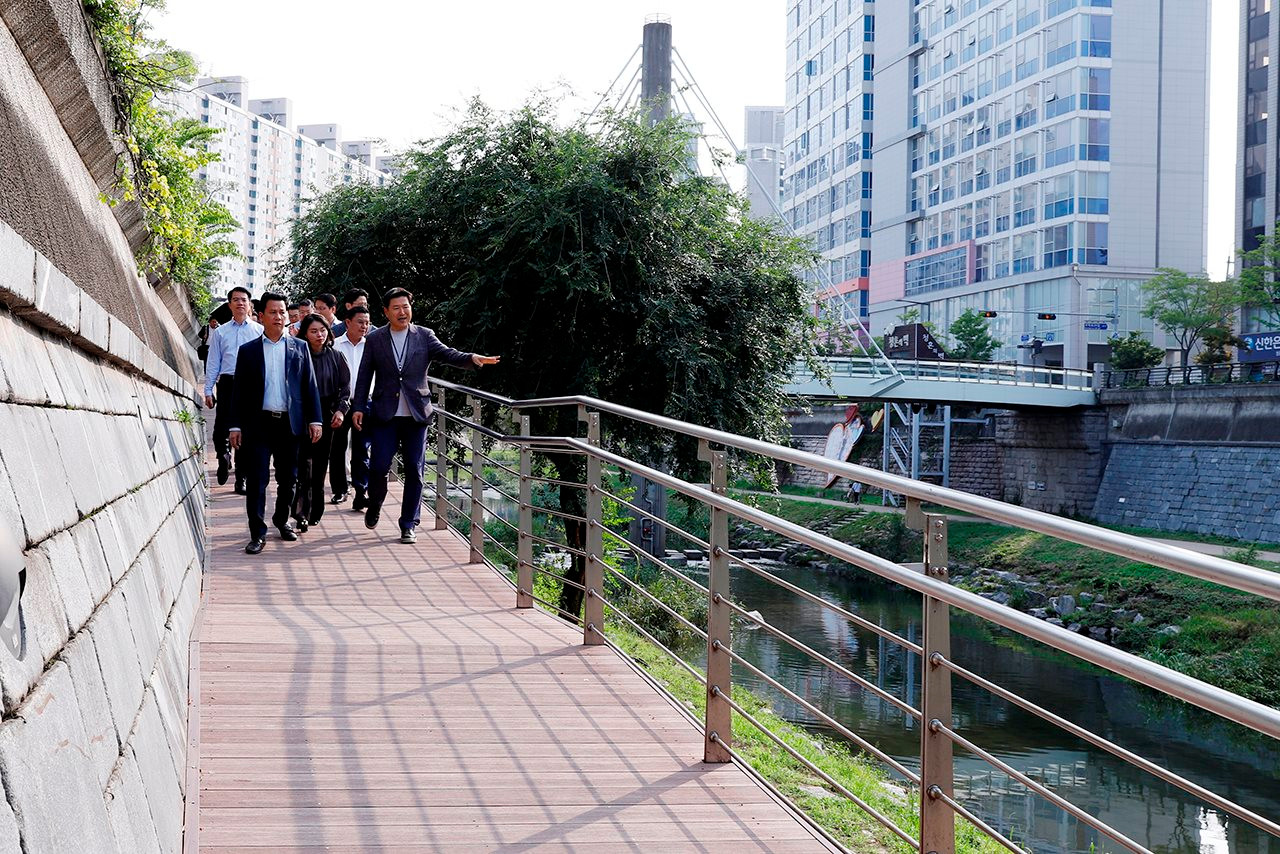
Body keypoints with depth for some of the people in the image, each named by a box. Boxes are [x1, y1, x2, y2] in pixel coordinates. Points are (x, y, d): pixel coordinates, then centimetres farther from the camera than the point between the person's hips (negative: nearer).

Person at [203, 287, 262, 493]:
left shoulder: (260, 331, 8)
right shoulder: (220, 332, 12)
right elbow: (213, 363, 11)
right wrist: (208, 391, 5)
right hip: (227, 384, 0)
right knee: (221, 429, -8)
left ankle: (241, 480, 10)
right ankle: (223, 456, 26)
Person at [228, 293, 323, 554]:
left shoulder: (300, 348, 10)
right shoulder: (248, 351, 7)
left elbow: (310, 386, 8)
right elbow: (240, 391, 6)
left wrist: (314, 420, 1)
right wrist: (236, 425, 0)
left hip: (290, 423, 2)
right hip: (259, 423, -1)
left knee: (288, 479, 10)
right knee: (257, 480, -5)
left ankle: (282, 520, 30)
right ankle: (257, 533, -2)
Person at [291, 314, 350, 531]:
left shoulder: (335, 357, 5)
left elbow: (345, 386, 9)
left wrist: (341, 409, -2)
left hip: (327, 417, 3)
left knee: (321, 464, 8)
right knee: (305, 464, -12)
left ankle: (315, 511, 18)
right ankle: (302, 512, -14)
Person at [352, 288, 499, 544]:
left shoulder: (424, 336, 5)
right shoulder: (375, 339, 5)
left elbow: (446, 354, -10)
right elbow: (364, 376, 7)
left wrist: (472, 358, -29)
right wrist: (358, 407, 1)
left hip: (416, 414, 0)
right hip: (384, 415, 0)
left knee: (414, 470, 2)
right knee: (378, 466, -2)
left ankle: (408, 525, 11)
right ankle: (374, 508, 27)